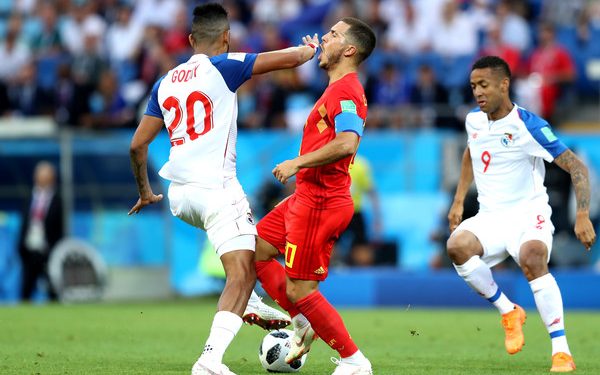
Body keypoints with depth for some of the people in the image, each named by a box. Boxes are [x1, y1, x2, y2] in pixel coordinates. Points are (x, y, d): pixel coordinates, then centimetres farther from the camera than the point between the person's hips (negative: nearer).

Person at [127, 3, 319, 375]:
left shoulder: (165, 83, 13)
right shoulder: (223, 68, -4)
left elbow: (137, 145, 16)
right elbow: (291, 58, -2)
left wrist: (145, 191, 31)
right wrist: (310, 49, 21)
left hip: (179, 194, 7)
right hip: (215, 188, -7)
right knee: (241, 275, -10)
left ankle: (248, 305, 23)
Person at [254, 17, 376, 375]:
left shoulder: (347, 90, -17)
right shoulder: (337, 89, 16)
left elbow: (347, 143, -32)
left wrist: (297, 163, -23)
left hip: (319, 202, -11)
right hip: (306, 197, 11)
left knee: (299, 290, -8)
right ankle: (303, 324, 17)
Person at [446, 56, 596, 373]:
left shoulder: (529, 125, -14)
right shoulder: (474, 120, 6)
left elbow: (576, 166, -14)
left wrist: (583, 215, -25)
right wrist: (458, 201, 21)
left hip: (528, 215, -5)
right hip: (490, 217, 5)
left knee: (532, 259, -37)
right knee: (457, 245, -29)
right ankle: (509, 311, -7)